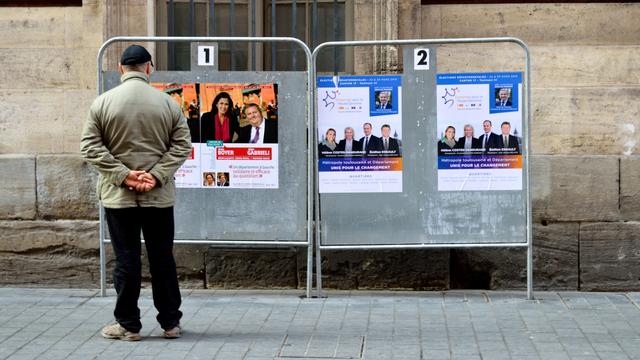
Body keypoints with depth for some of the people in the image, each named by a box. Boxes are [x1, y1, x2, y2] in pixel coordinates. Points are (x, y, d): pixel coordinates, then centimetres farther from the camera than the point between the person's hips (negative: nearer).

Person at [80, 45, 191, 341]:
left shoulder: (103, 102, -2)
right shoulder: (168, 103, 1)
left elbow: (90, 146, -7)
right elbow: (182, 146, -4)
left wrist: (123, 174, -10)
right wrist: (156, 176, -9)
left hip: (118, 195, -1)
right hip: (159, 196, 1)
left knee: (126, 260, 4)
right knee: (162, 260, 10)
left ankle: (128, 325, 9)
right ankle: (170, 322, 17)